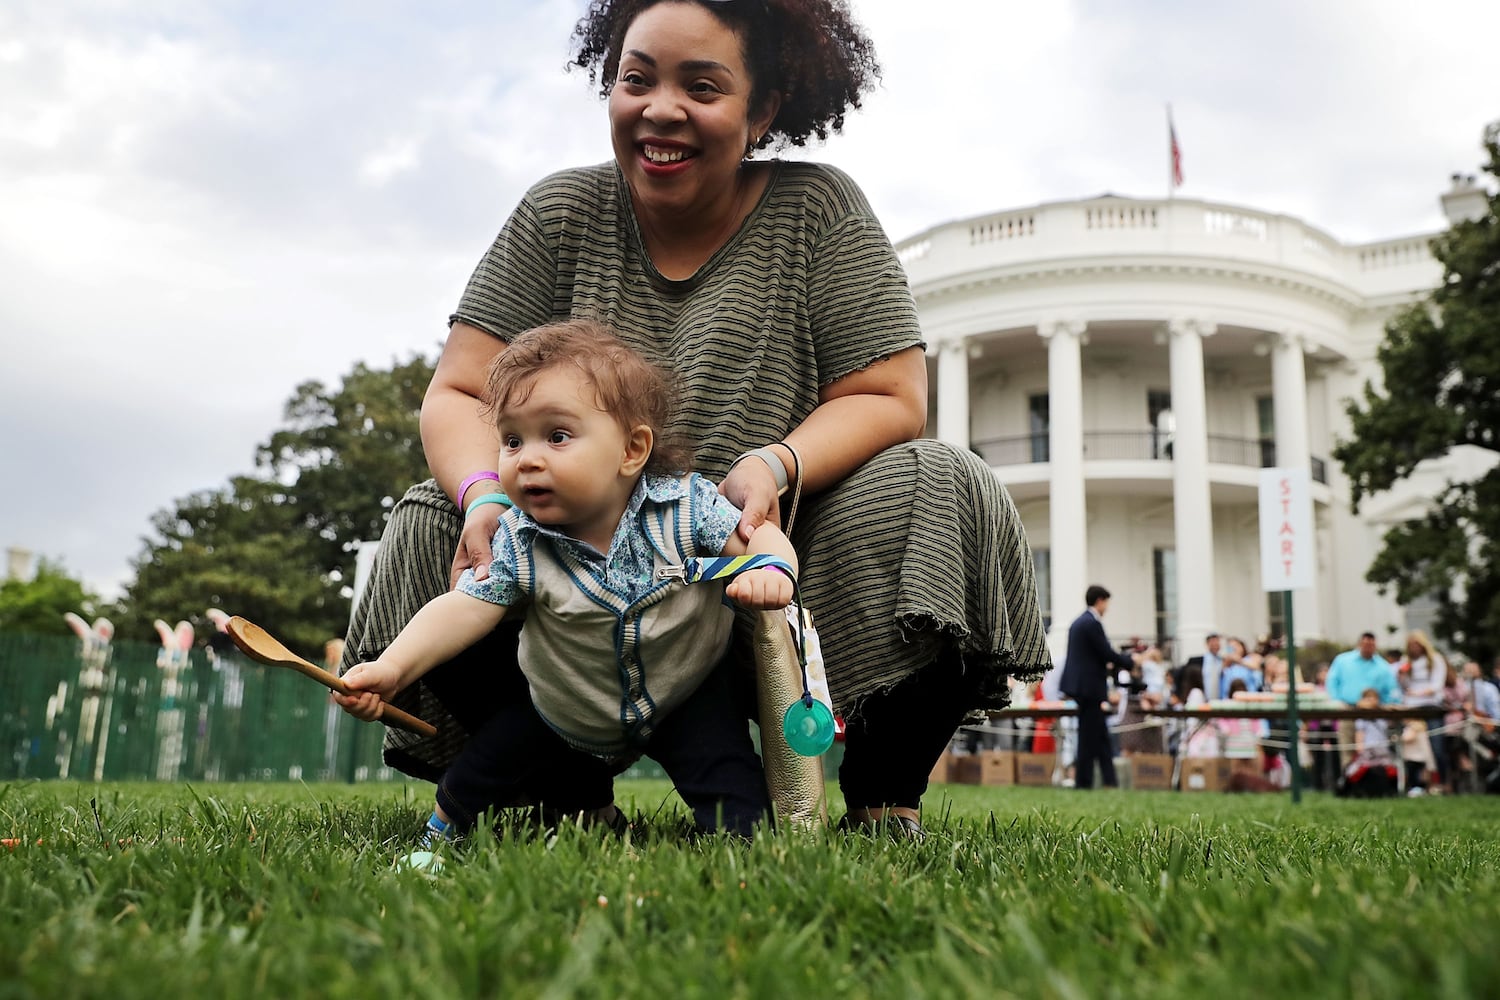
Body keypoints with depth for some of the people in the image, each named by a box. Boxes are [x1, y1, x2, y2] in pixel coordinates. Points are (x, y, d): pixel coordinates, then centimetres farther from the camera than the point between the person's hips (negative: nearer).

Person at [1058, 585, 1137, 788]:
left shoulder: (1078, 622, 14)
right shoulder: (1092, 623, -16)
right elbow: (1107, 653, -16)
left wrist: (1107, 664, 20)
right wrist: (1130, 660, -2)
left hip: (1082, 683, 10)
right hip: (1090, 686, -10)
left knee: (1101, 734, 13)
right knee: (1089, 735, -2)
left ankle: (1109, 781, 16)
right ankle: (1083, 781, 4)